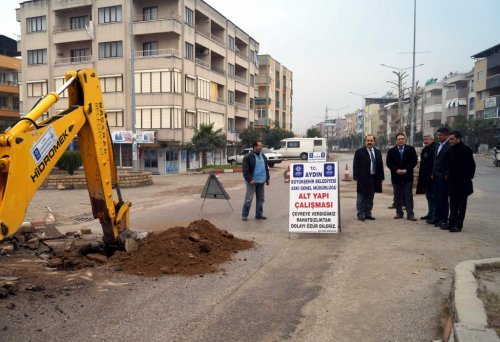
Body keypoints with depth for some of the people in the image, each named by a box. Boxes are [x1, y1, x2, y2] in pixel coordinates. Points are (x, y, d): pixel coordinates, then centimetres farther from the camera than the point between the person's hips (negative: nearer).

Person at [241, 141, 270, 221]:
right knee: (249, 199, -6)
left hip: (261, 181, 7)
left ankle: (259, 214, 18)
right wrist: (249, 180, -18)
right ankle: (244, 215, 3)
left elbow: (266, 168, 21)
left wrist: (267, 178, 15)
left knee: (260, 199, 10)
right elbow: (245, 170, -12)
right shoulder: (248, 157, -7)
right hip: (252, 181, -6)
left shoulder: (263, 156, 15)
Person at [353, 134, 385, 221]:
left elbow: (380, 165, 14)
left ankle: (368, 214, 18)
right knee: (361, 198, 1)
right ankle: (360, 214, 7)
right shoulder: (359, 152, -2)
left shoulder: (377, 152, 13)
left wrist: (381, 177, 7)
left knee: (370, 198, 10)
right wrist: (356, 177, -12)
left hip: (374, 178, 5)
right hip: (363, 179, -5)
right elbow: (355, 165, -5)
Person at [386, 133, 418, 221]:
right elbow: (388, 163, -1)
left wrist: (406, 169, -13)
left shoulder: (411, 149, 4)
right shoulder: (391, 151, 5)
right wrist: (397, 170, -14)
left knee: (408, 196, 0)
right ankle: (399, 213, 16)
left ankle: (410, 214, 1)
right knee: (398, 196, 7)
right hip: (396, 176, 1)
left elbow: (414, 161, -2)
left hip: (408, 176, -1)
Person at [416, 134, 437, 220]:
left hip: (431, 177, -9)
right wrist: (421, 176, 18)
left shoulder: (435, 149, -13)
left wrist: (433, 174, -21)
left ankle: (434, 216, 0)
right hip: (425, 177, 9)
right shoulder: (424, 150, 16)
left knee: (432, 196, -5)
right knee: (429, 196, 16)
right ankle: (430, 214, 25)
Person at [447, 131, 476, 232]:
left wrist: (469, 177, -8)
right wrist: (449, 176, 9)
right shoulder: (451, 149, 9)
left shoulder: (465, 149, -11)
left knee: (461, 205, 1)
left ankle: (458, 225, 4)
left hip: (462, 182, -7)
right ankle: (452, 222, 20)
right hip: (453, 182, 7)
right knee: (453, 203, 12)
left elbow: (472, 165, -9)